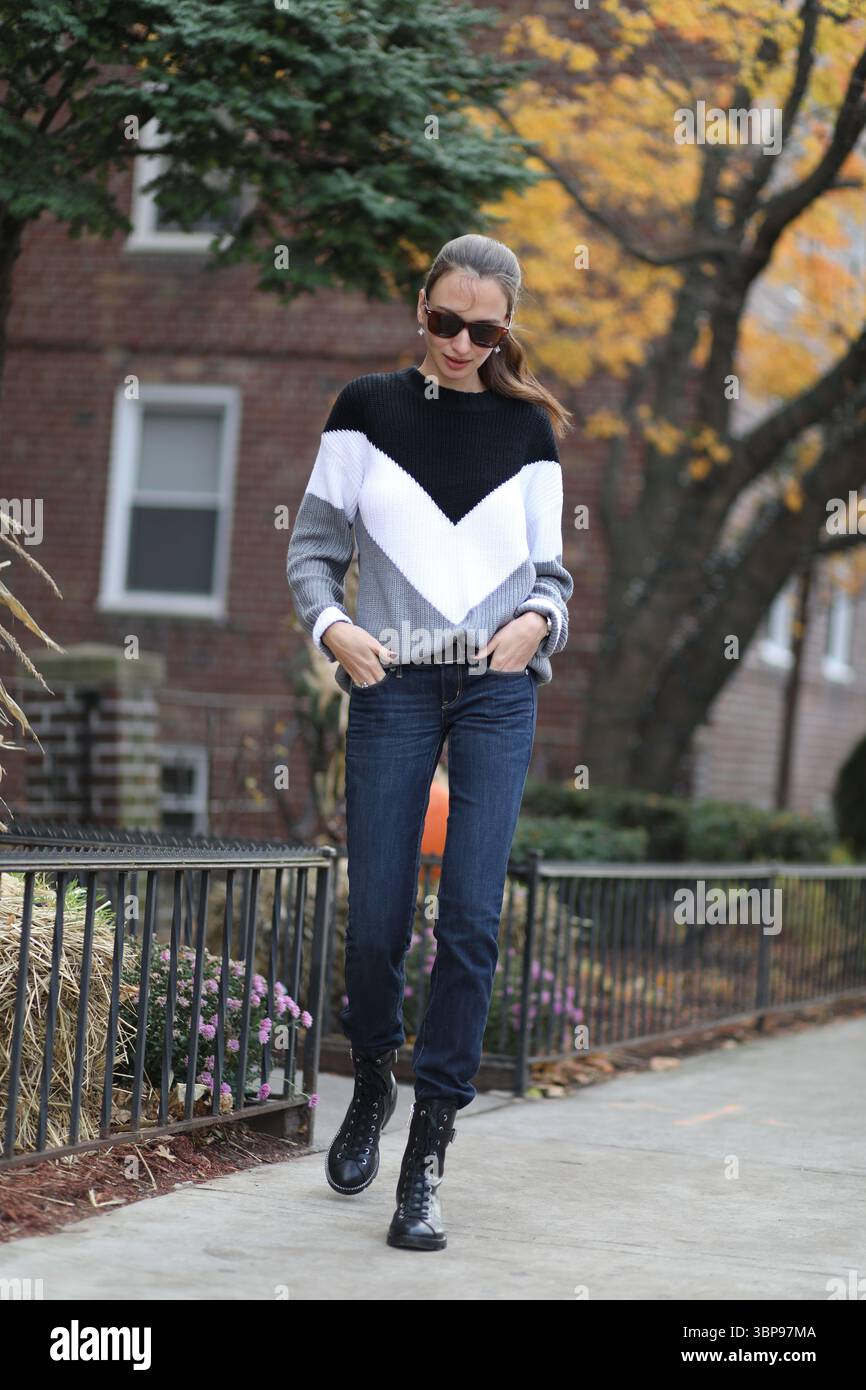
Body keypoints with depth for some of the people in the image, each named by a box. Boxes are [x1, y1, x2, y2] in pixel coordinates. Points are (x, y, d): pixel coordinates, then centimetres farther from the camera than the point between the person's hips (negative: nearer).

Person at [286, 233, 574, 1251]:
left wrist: (538, 618, -10)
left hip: (498, 686, 1)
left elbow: (550, 569, 11)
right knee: (376, 921, 1)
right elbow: (313, 547, 4)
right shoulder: (369, 409, 4)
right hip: (391, 684, 0)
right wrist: (331, 627, -15)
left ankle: (429, 1149, -2)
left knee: (470, 917, -8)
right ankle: (373, 1084, 31)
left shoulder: (527, 429, 8)